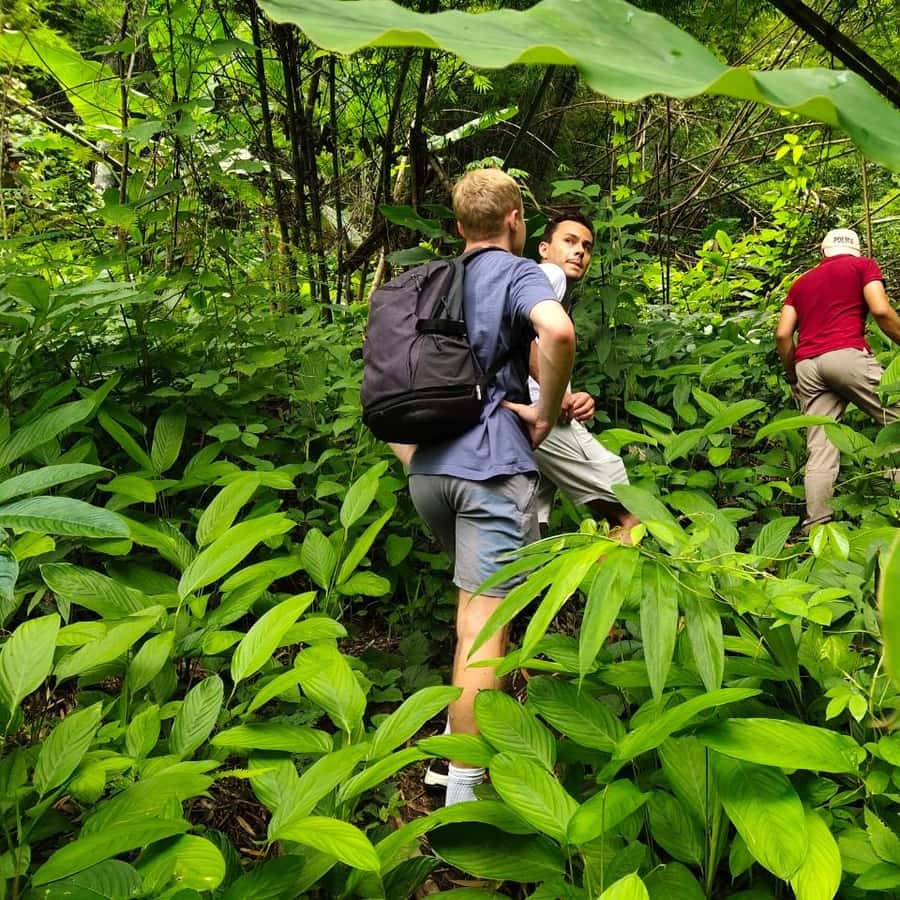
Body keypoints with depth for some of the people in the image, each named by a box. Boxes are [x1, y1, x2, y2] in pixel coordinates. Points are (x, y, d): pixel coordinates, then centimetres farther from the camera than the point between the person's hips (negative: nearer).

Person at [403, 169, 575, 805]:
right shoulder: (517, 272, 0)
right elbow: (558, 330, -23)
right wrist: (547, 410, -10)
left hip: (427, 468, 7)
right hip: (491, 465, -7)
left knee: (482, 604, 27)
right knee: (482, 626, -5)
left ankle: (469, 723, 35)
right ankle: (463, 787, -1)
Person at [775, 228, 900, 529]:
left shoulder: (801, 281, 27)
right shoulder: (863, 266, 15)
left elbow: (782, 335, 17)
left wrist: (792, 378, 24)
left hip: (806, 365, 5)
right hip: (846, 354, -5)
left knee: (820, 451, 0)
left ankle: (817, 525, -6)